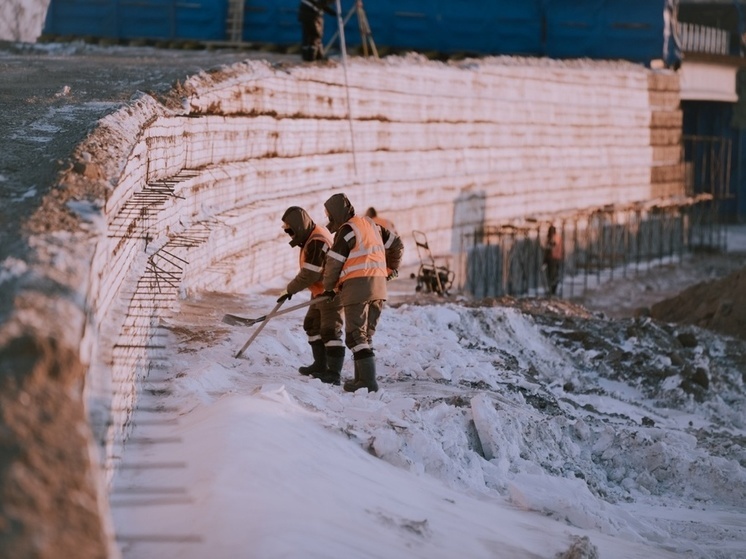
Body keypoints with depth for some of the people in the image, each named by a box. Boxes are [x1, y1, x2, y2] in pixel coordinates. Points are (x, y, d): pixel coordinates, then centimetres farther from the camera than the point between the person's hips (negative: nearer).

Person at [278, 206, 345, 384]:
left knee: (330, 330, -15)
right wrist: (291, 289, 15)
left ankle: (334, 372, -18)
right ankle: (320, 365, 27)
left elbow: (309, 275, -24)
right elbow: (308, 271, 20)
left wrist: (289, 290, -13)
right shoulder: (311, 238, 11)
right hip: (321, 292, 12)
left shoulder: (316, 242, -24)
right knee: (312, 324, 19)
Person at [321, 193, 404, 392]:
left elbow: (334, 262, -8)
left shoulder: (347, 230, -9)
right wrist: (391, 269, 33)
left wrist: (329, 287, 7)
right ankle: (362, 377, 14)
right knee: (366, 335, 14)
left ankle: (368, 381, -13)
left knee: (356, 336, -7)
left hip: (357, 287, -8)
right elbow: (397, 244, 25)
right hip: (378, 289, 8)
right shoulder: (371, 224, 17)